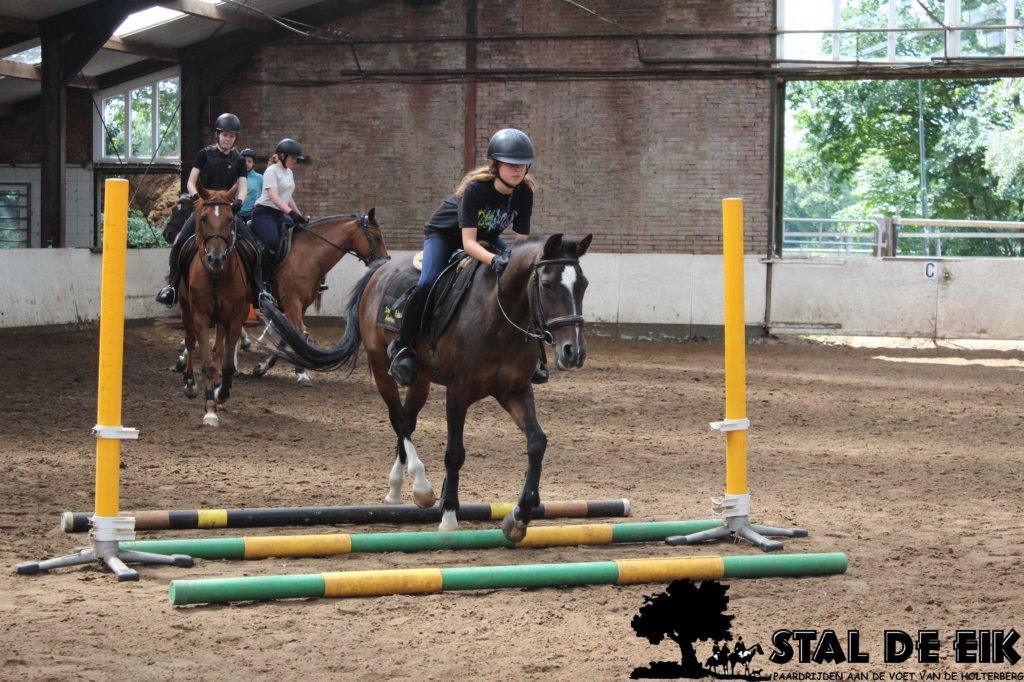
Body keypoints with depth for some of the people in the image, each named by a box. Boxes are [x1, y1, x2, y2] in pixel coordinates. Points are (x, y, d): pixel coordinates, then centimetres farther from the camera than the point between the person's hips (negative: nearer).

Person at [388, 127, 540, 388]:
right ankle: (402, 347, -13)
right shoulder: (475, 188, -35)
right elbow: (468, 242, -40)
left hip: (486, 237, 5)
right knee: (428, 283, -28)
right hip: (444, 234, -5)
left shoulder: (524, 193, -21)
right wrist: (493, 260, -58)